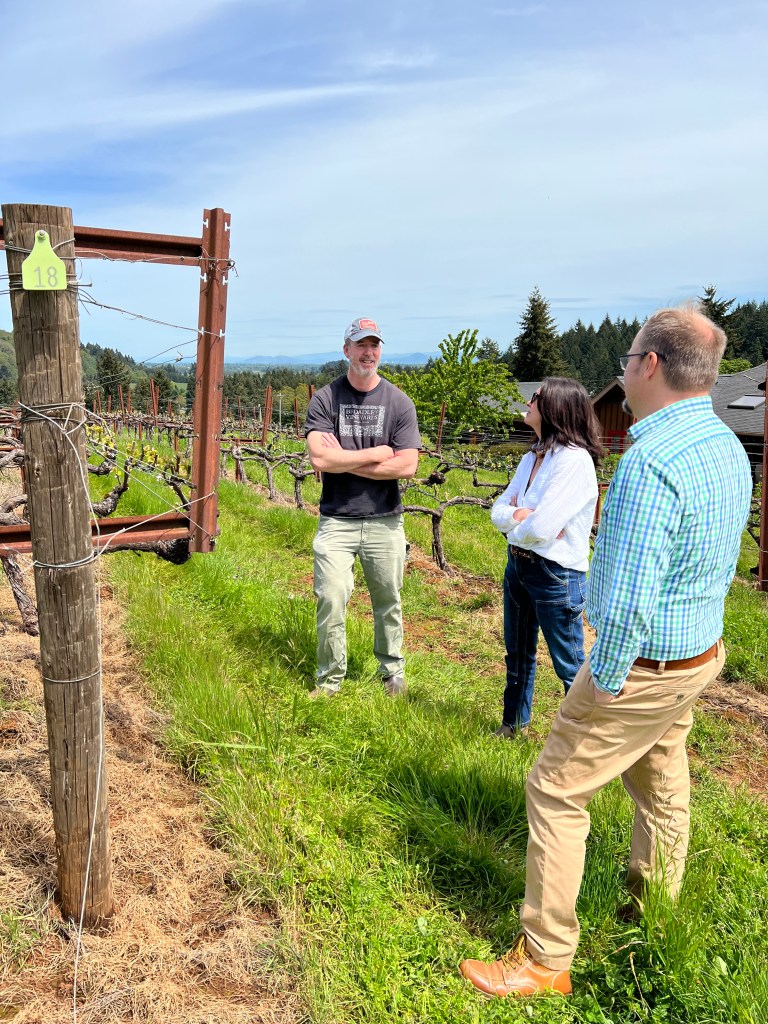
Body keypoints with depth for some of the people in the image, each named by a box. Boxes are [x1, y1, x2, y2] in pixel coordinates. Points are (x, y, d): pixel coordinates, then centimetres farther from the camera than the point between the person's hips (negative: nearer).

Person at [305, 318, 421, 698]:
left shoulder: (399, 402, 0)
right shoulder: (325, 399, -2)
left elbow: (407, 466, -10)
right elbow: (319, 459, -15)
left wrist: (344, 461, -11)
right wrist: (375, 454, -10)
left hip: (385, 522, 1)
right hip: (336, 521, -1)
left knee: (388, 602, 12)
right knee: (331, 602, -3)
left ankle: (393, 671, 32)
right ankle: (329, 679, 15)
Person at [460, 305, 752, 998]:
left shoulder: (651, 463, -29)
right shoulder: (729, 447, 3)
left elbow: (626, 600, -30)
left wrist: (606, 678, -16)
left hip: (643, 667, -9)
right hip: (702, 654, 10)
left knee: (557, 791, 2)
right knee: (661, 789, 24)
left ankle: (544, 960, 15)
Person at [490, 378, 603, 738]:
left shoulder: (574, 460, -22)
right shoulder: (531, 458, 6)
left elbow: (541, 528, -28)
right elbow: (499, 510, 4)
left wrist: (515, 519, -7)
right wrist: (522, 516, -18)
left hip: (556, 575, -9)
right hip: (518, 566, 9)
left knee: (569, 666, 6)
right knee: (518, 654, 24)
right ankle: (515, 724, 44)